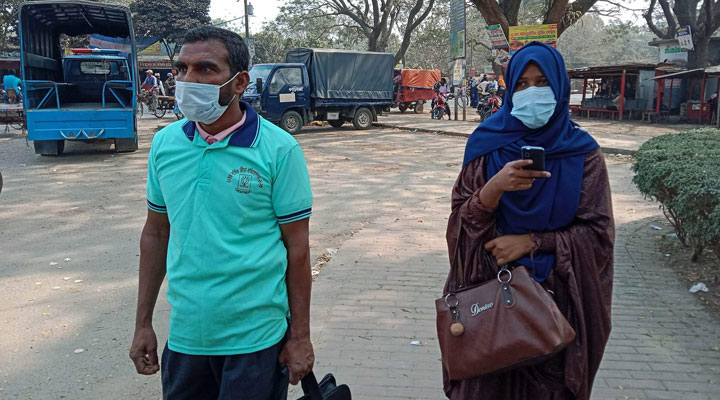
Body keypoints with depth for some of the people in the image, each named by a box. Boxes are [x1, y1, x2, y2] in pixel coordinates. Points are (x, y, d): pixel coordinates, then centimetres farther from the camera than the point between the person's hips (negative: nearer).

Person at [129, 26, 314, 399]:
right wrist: (143, 323, 10)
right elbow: (156, 234, 9)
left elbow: (297, 247, -8)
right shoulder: (164, 144, 1)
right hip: (183, 336, 4)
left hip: (256, 339, -4)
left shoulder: (279, 149, -12)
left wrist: (300, 337, -6)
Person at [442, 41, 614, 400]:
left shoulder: (582, 152, -4)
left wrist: (532, 242, -16)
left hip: (556, 293, 0)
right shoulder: (487, 144, -4)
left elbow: (598, 233, -6)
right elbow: (460, 221, -8)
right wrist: (494, 189, -27)